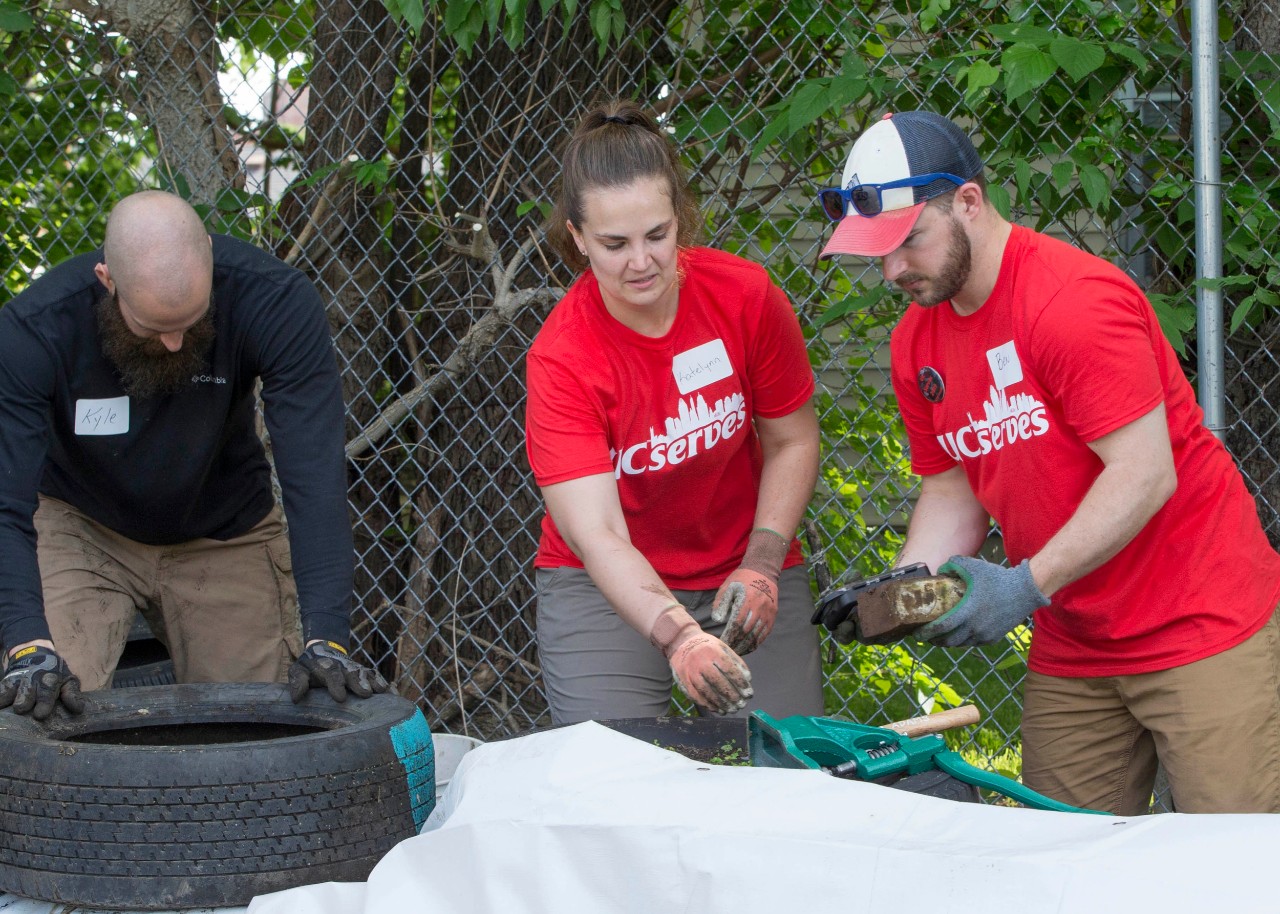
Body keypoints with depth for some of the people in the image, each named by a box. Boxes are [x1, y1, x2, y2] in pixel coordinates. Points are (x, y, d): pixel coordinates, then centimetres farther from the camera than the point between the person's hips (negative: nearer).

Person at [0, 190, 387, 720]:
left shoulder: (277, 303, -28)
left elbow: (314, 479, -31)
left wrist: (325, 637, -40)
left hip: (225, 535, 1)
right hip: (81, 530, -1)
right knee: (52, 711, -21)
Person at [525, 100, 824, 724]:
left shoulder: (747, 297, -13)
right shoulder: (561, 357, -20)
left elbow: (793, 440, 1)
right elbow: (597, 536, -28)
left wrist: (761, 565, -12)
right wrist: (678, 637, -43)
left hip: (742, 571, 2)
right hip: (605, 585, -2)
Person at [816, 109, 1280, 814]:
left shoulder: (1075, 299, -19)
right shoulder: (916, 342, 7)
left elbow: (1145, 474, -21)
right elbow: (951, 491, 13)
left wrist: (1027, 584, -24)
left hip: (1201, 625, -7)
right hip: (1070, 651, 7)